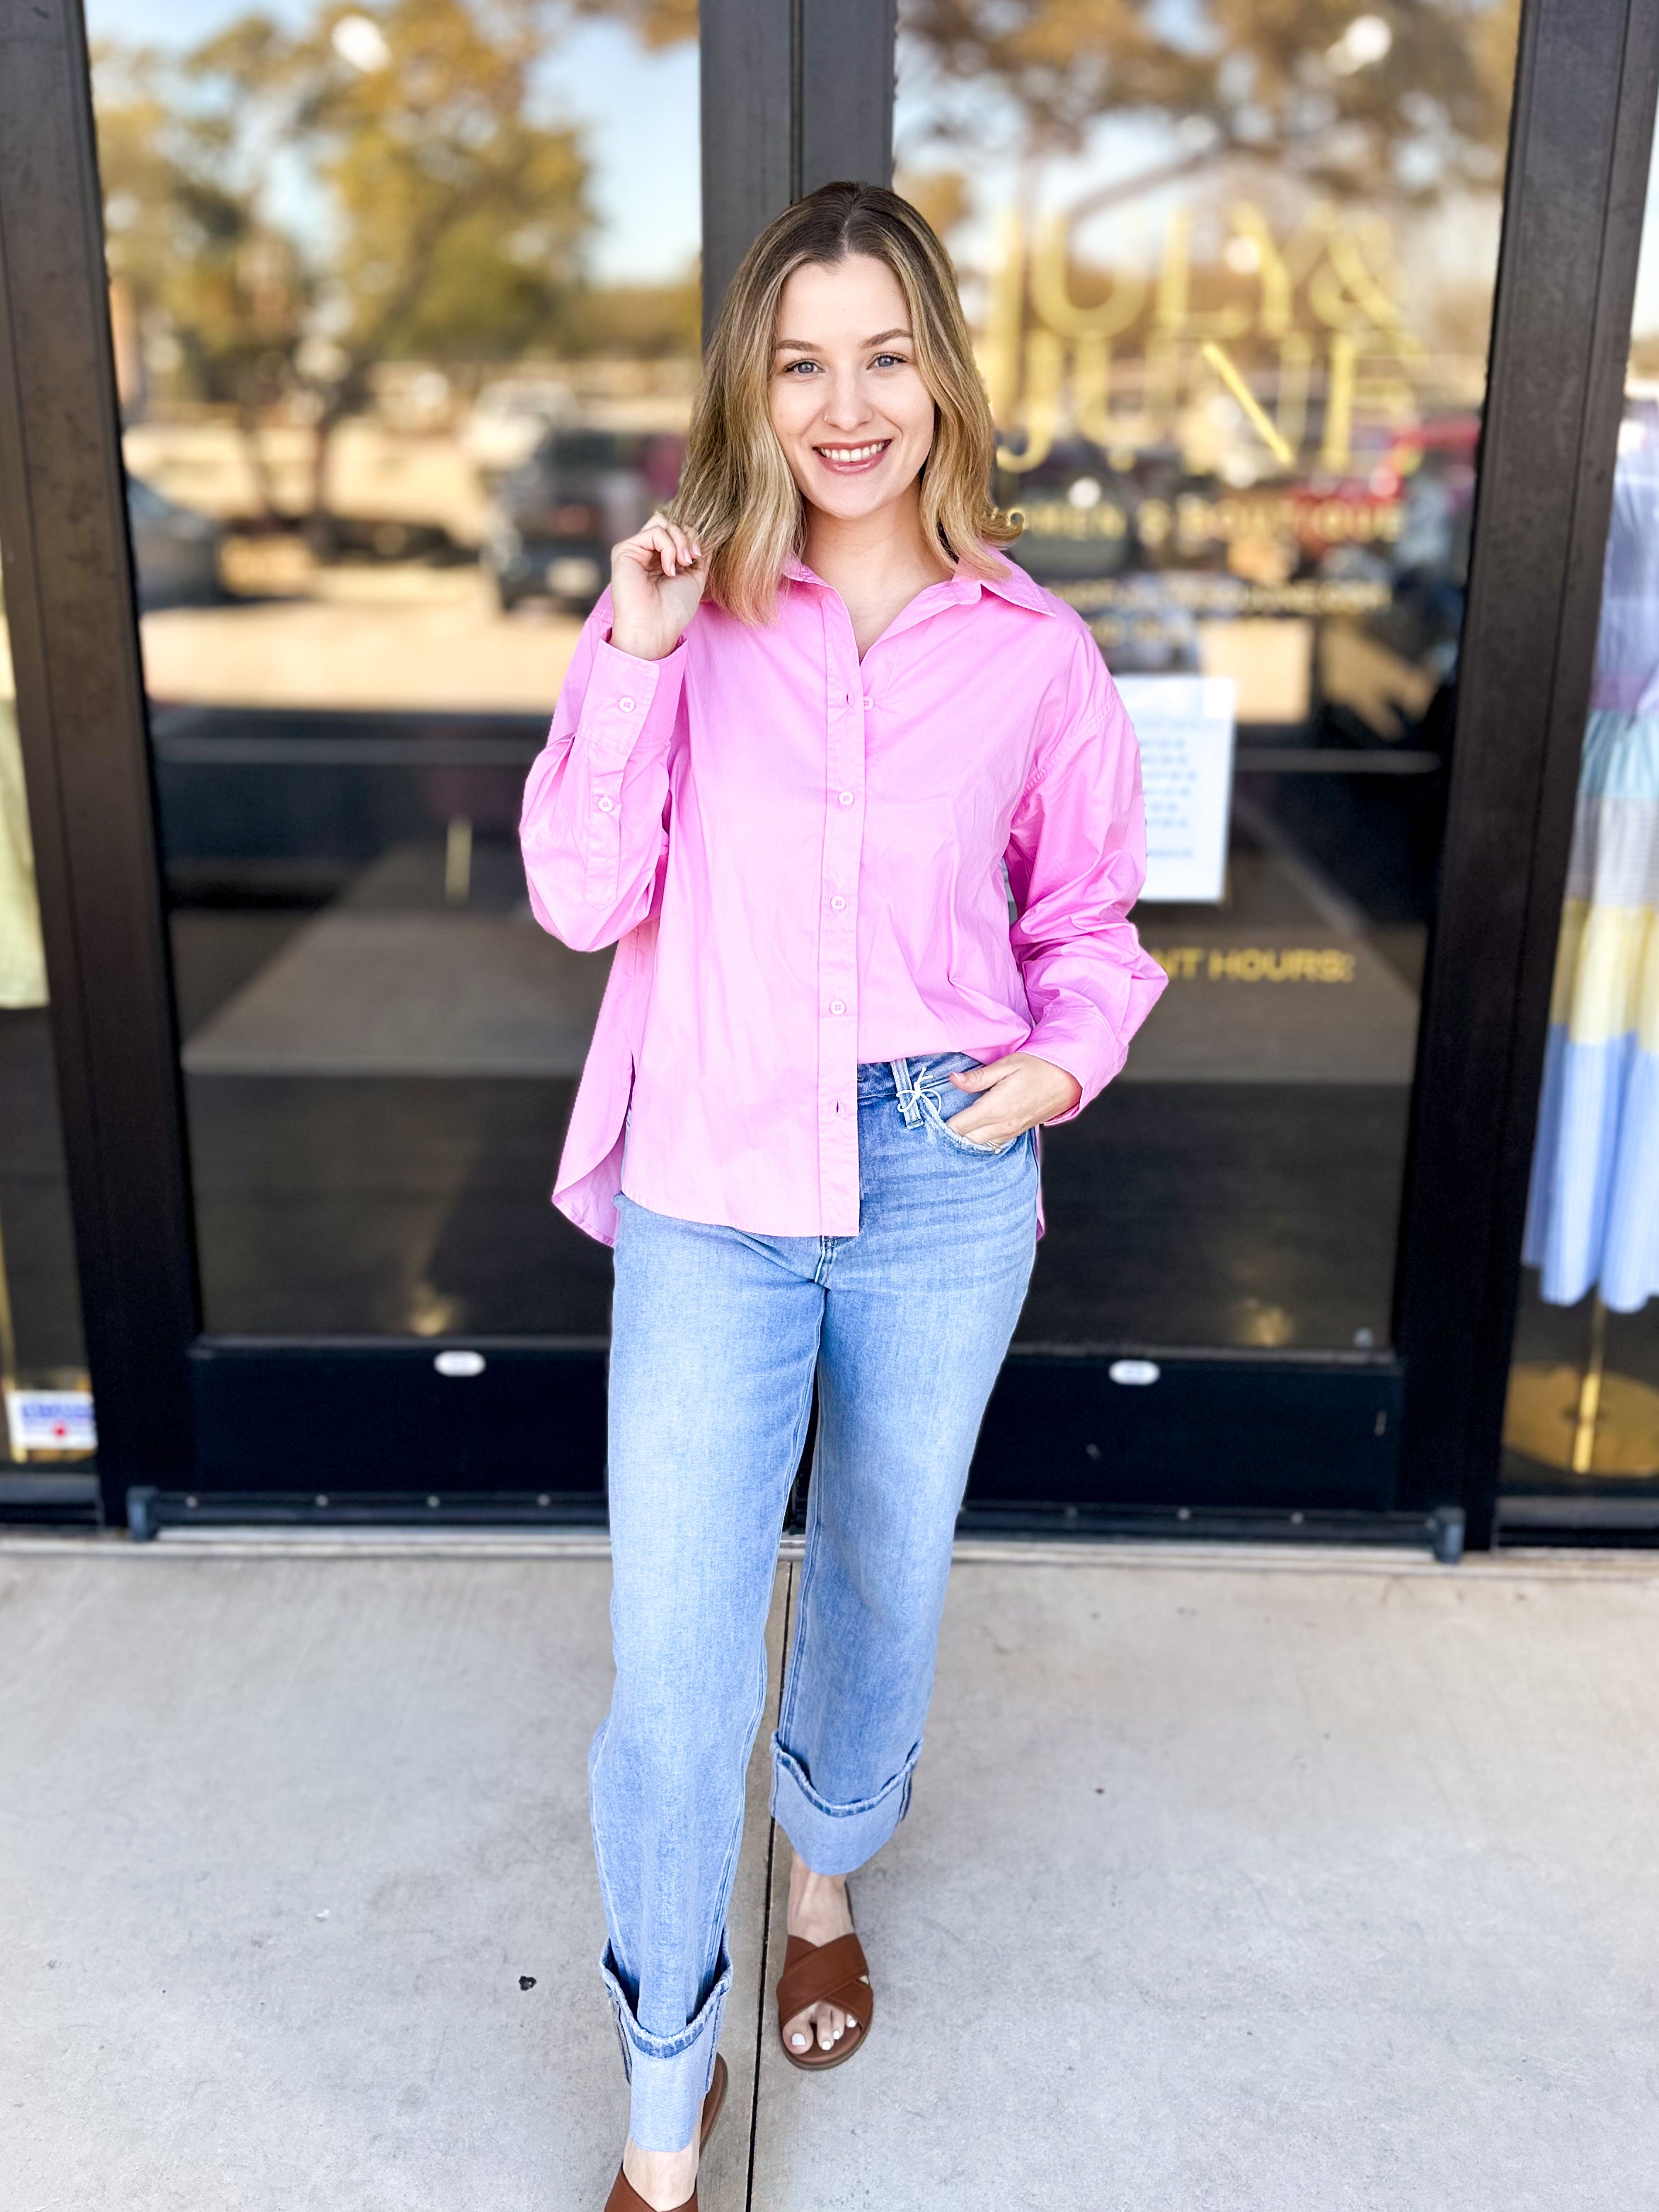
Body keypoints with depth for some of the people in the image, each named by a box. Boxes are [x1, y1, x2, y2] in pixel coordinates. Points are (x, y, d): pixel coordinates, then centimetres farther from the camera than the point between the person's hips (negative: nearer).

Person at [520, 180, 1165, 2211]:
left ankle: (824, 1883, 51)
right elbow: (584, 898, -7)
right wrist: (632, 656, -15)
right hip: (712, 1194, -1)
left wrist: (1071, 1054, -10)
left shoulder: (1032, 653, -1)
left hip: (945, 1191, 1)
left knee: (884, 1581, 20)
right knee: (673, 1664, -1)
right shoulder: (691, 614, -1)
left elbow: (1089, 915, 9)